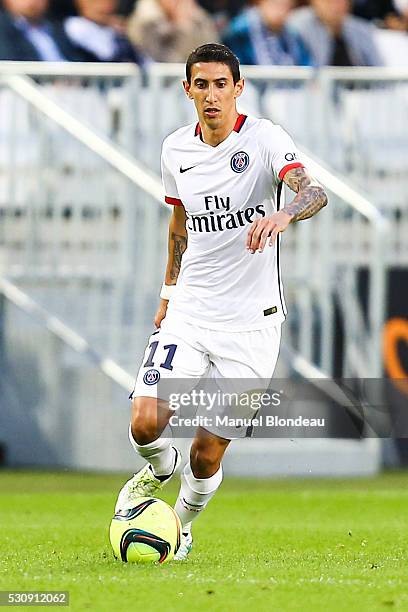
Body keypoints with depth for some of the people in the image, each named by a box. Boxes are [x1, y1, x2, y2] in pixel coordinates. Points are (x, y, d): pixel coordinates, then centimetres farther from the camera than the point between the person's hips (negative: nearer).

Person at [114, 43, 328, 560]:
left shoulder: (263, 138, -11)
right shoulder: (176, 150, 4)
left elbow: (314, 192, -28)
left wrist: (284, 213, -49)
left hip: (250, 323, -3)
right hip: (189, 314, 3)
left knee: (207, 453, -1)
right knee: (145, 422, -18)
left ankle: (183, 524, 30)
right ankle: (159, 469, 18)